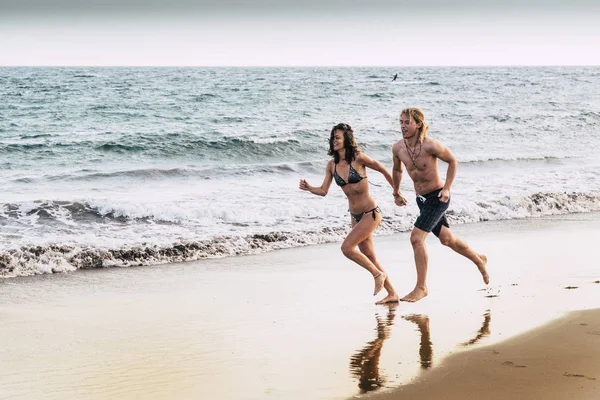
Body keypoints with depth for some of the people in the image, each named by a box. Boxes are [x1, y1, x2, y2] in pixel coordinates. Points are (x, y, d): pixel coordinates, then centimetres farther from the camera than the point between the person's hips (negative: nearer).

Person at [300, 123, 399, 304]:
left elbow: (383, 170, -6)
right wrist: (309, 188, -19)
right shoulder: (332, 165, 2)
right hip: (355, 216, 7)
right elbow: (323, 190, 1)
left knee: (347, 247, -17)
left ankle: (378, 274, 1)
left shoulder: (358, 158, -16)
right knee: (369, 258, 11)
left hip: (370, 213, -7)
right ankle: (392, 294, 22)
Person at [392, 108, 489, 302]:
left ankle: (421, 287, -5)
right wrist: (396, 193, 19)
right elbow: (397, 170, 16)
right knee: (446, 238, 20)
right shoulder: (397, 148, -6)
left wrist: (446, 188, -12)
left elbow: (452, 161, -8)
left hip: (437, 197, -7)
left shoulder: (430, 145, -23)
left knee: (416, 238, -16)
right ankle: (479, 260, 46)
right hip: (421, 199, 7)